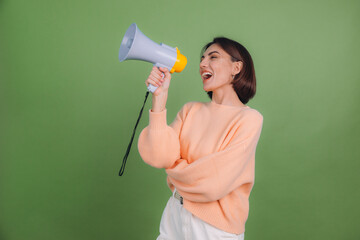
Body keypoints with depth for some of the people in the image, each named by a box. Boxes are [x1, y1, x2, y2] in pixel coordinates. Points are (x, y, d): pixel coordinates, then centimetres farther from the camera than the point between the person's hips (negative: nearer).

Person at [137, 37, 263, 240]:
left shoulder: (249, 119, -15)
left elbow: (213, 185, -21)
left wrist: (174, 170, -4)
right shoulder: (190, 110, 1)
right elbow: (158, 157, -13)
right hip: (175, 216, 5)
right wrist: (159, 97, -16)